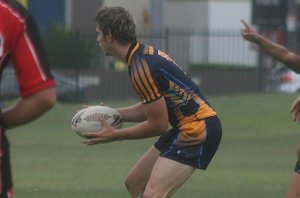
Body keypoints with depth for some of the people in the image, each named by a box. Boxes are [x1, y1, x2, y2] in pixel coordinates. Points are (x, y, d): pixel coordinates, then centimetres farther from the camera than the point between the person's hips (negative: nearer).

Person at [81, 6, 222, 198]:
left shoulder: (141, 67, -19)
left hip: (198, 130, -10)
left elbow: (158, 125, -16)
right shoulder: (145, 52, 10)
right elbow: (149, 108, 18)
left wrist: (115, 135, -7)